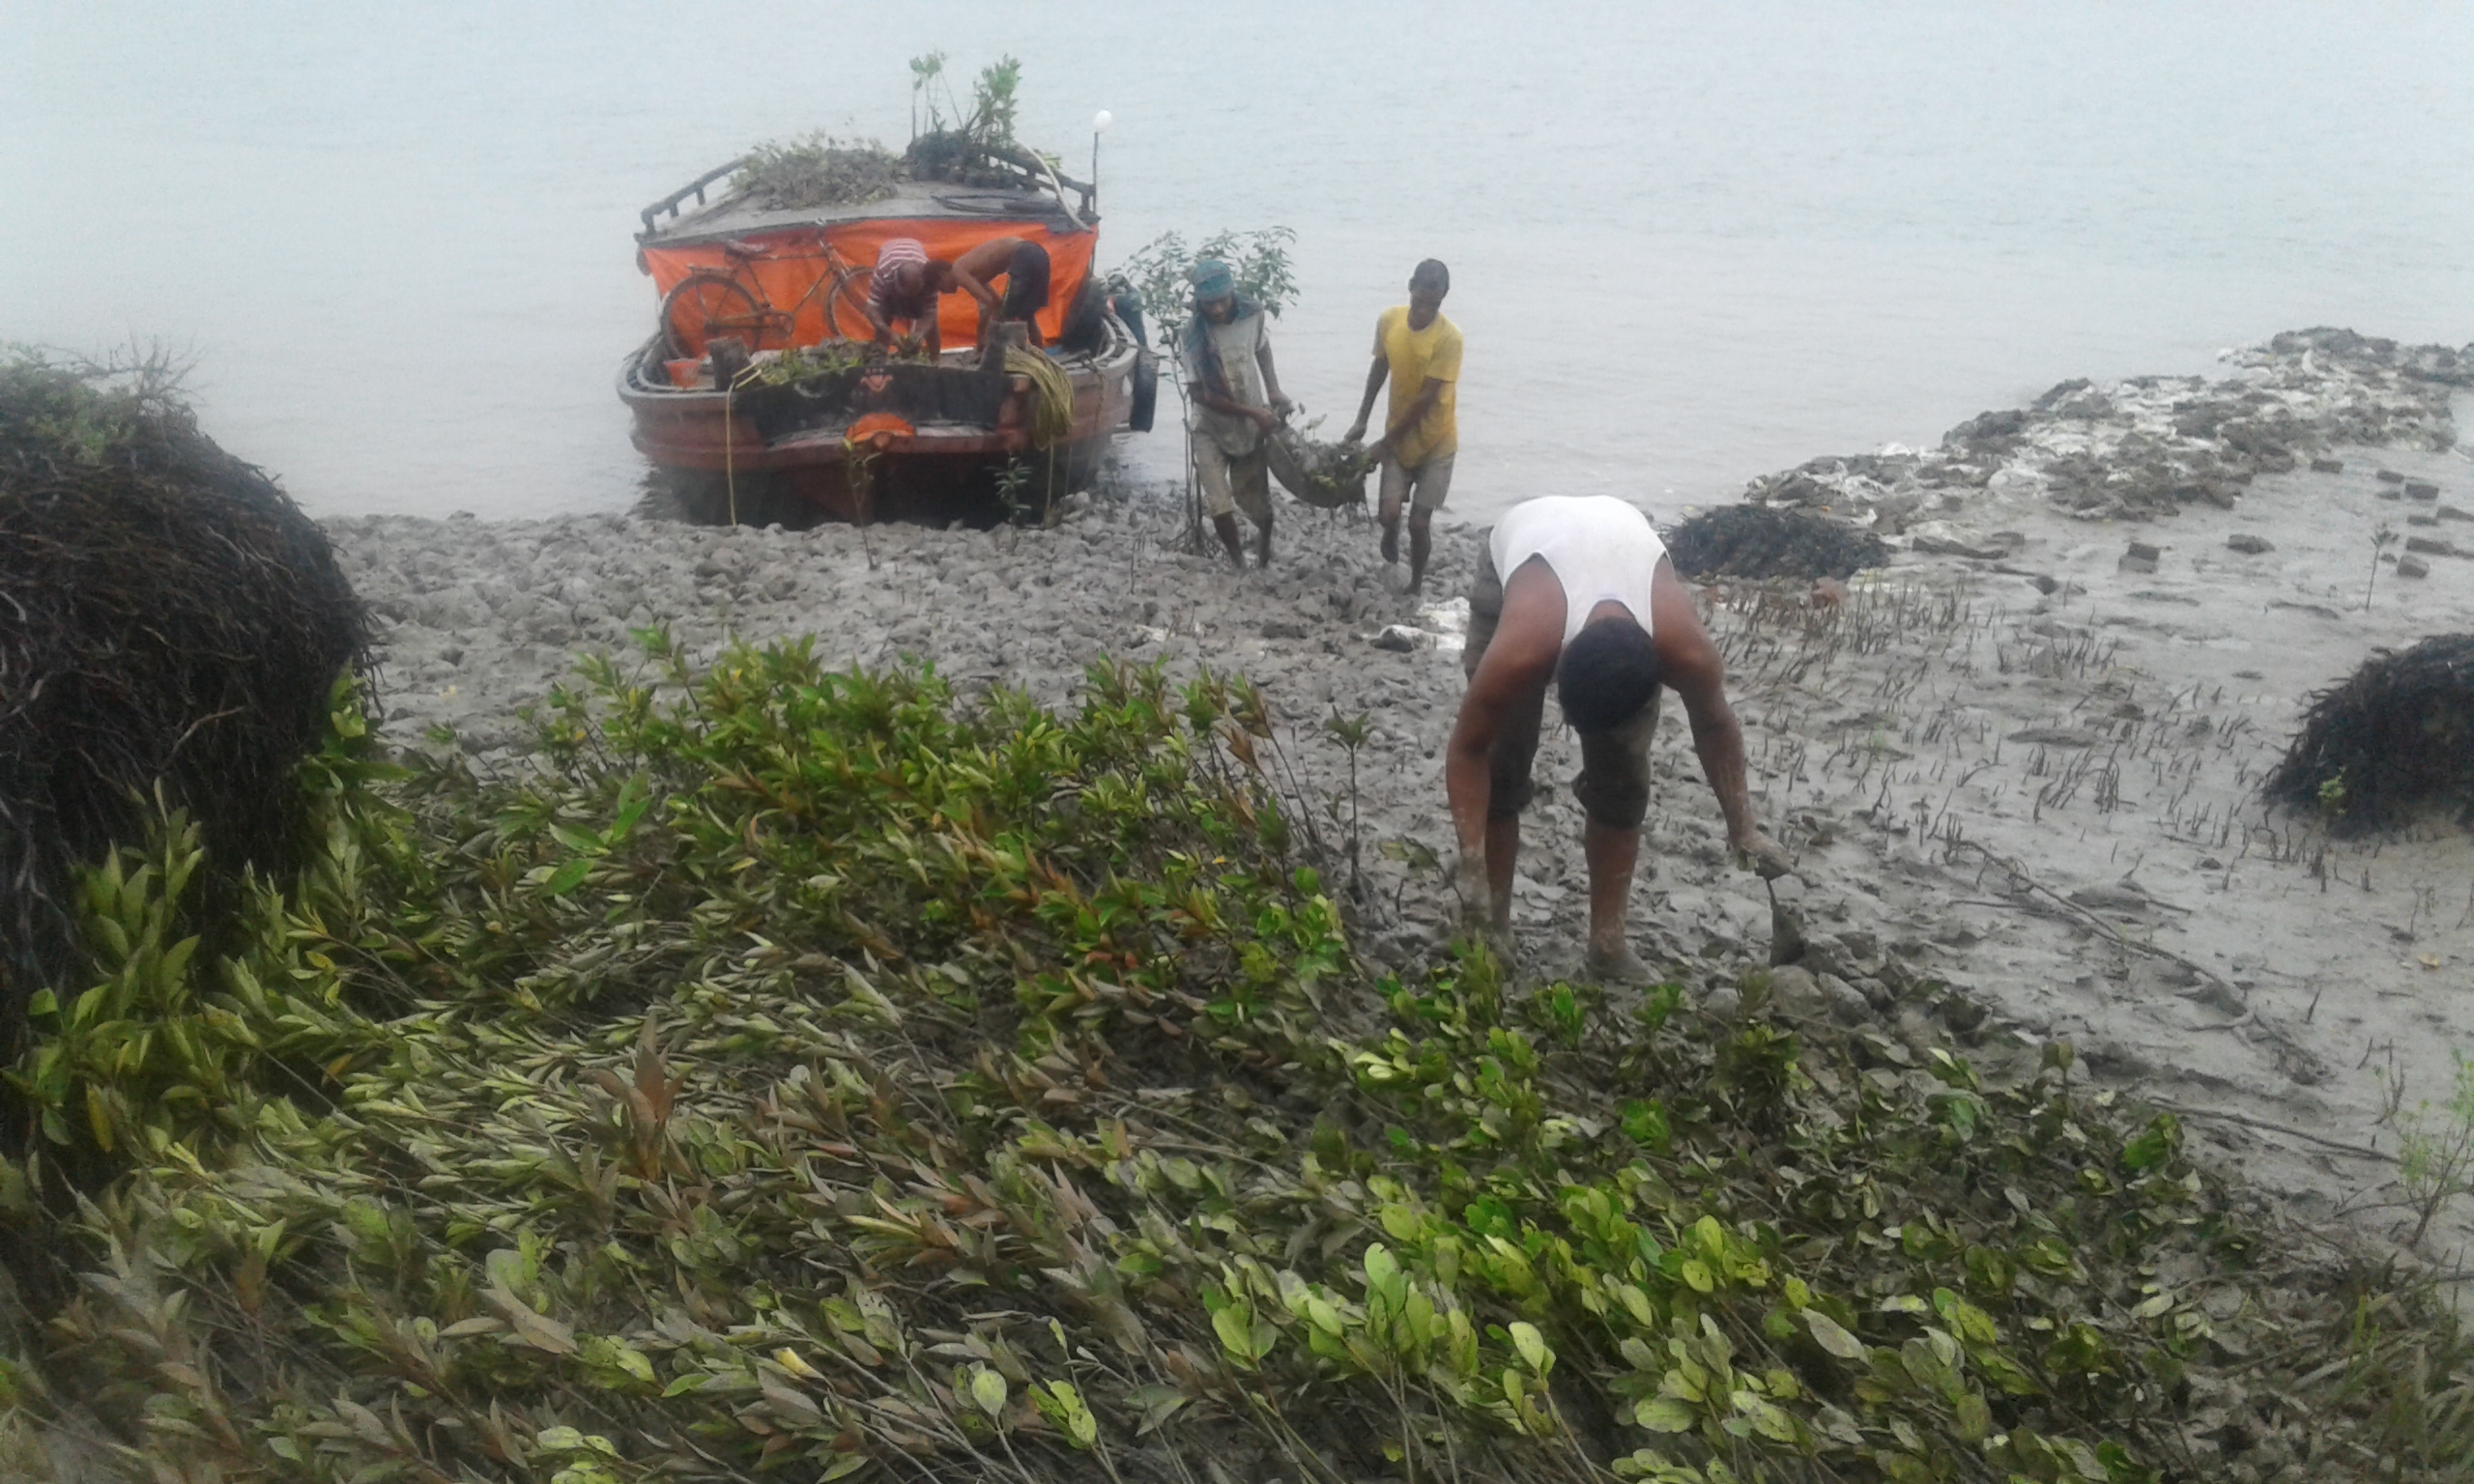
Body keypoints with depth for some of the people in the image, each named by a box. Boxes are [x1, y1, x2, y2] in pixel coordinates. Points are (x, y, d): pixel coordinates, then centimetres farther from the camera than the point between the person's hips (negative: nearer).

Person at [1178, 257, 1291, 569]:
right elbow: (1201, 395, -19)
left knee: (1256, 502, 8)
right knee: (1220, 506, -14)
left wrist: (1274, 390, -2)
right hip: (1212, 429, -2)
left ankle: (1266, 548, 40)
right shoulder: (1194, 333, -21)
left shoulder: (1252, 314, -13)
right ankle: (1239, 562, 9)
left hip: (1252, 426, 2)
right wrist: (1253, 412, -23)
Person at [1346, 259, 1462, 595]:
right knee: (1389, 513, -10)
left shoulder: (1449, 337, -23)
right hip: (1398, 436, 3)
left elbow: (1426, 398, -22)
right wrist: (1362, 419, 8)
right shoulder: (1389, 320, -9)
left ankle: (1415, 588, 21)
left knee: (1418, 523, -2)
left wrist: (1385, 442, -19)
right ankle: (1390, 534, 27)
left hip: (1435, 441, -3)